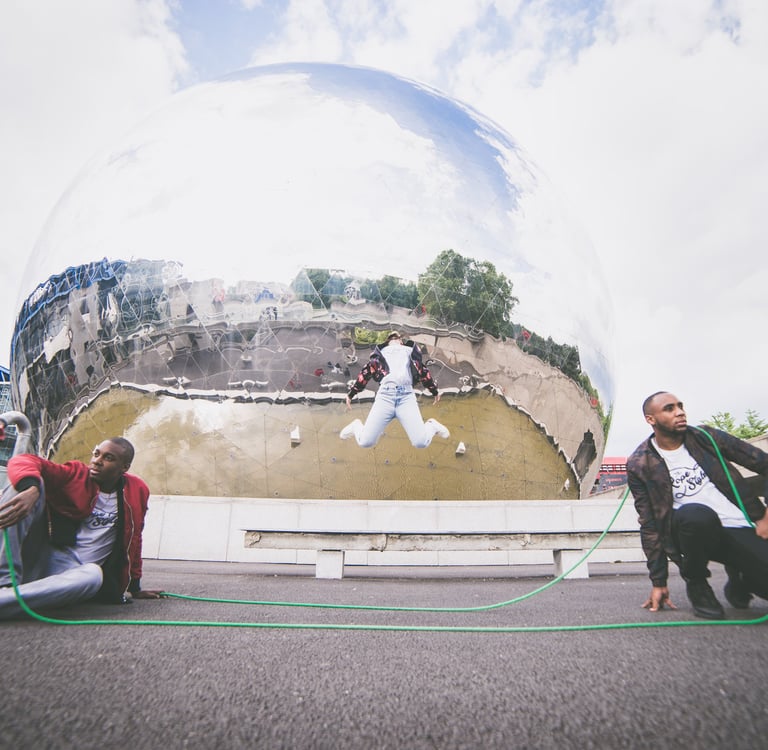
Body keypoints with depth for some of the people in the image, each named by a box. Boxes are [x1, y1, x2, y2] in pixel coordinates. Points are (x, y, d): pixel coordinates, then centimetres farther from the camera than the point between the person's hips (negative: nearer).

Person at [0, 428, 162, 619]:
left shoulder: (137, 490, 2)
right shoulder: (76, 474, -3)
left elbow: (132, 540, 14)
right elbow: (22, 462, -16)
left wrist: (134, 587, 20)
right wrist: (30, 488, -40)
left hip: (73, 570, 0)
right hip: (37, 557, 0)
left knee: (94, 575, -39)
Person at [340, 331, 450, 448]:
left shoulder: (409, 350, 36)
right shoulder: (381, 352, 33)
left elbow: (422, 370, 36)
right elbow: (366, 372, 30)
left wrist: (435, 391, 36)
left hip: (406, 395, 1)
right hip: (385, 394, 0)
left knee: (420, 443, -17)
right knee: (365, 442, -11)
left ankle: (431, 426, 19)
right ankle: (356, 426, 26)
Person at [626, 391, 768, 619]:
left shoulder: (705, 437, 2)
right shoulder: (640, 466, -6)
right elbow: (649, 526, -3)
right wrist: (658, 581, -3)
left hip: (746, 529, 3)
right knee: (695, 515, -37)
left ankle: (739, 578, 18)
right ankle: (696, 583, -6)